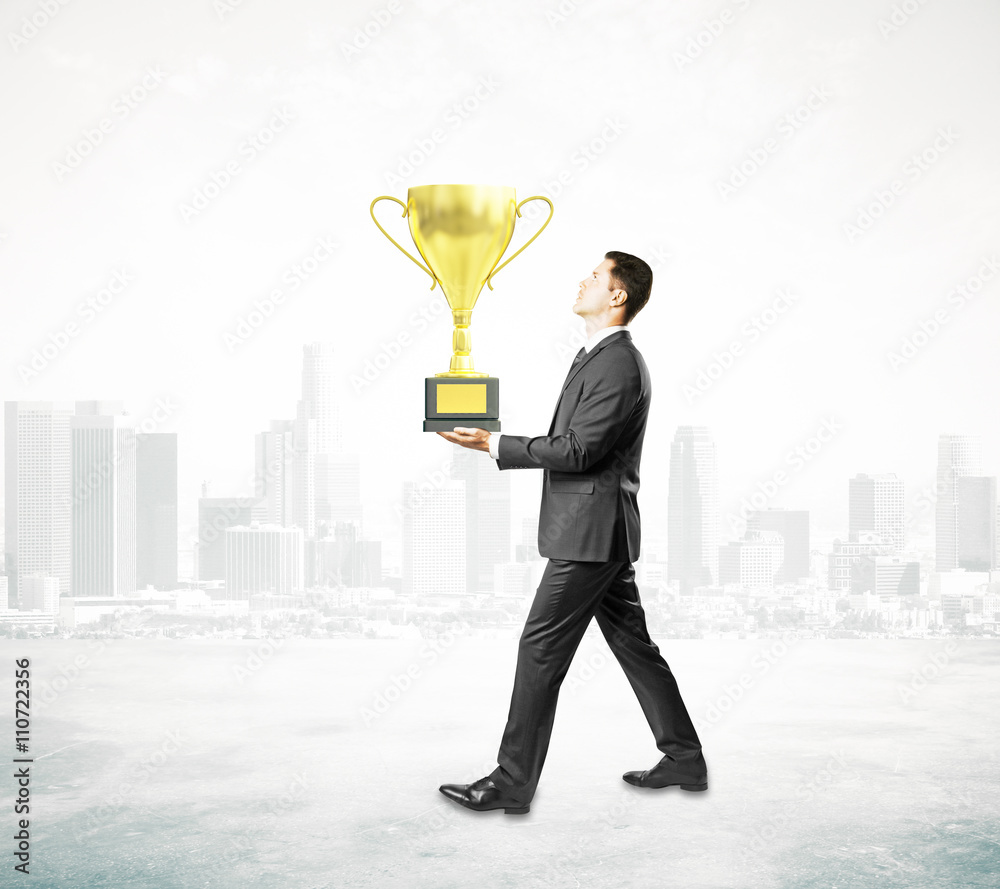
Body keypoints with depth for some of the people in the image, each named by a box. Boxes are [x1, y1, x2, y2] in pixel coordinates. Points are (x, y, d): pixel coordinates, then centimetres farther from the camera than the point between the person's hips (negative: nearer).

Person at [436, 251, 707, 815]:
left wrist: (495, 445, -17)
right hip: (597, 532, 11)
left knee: (541, 649, -6)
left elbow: (577, 451, -22)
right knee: (632, 643, 15)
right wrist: (498, 442, 14)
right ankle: (685, 760, 24)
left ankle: (512, 783, 1)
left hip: (590, 534, -11)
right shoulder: (603, 357, 17)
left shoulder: (618, 364, -17)